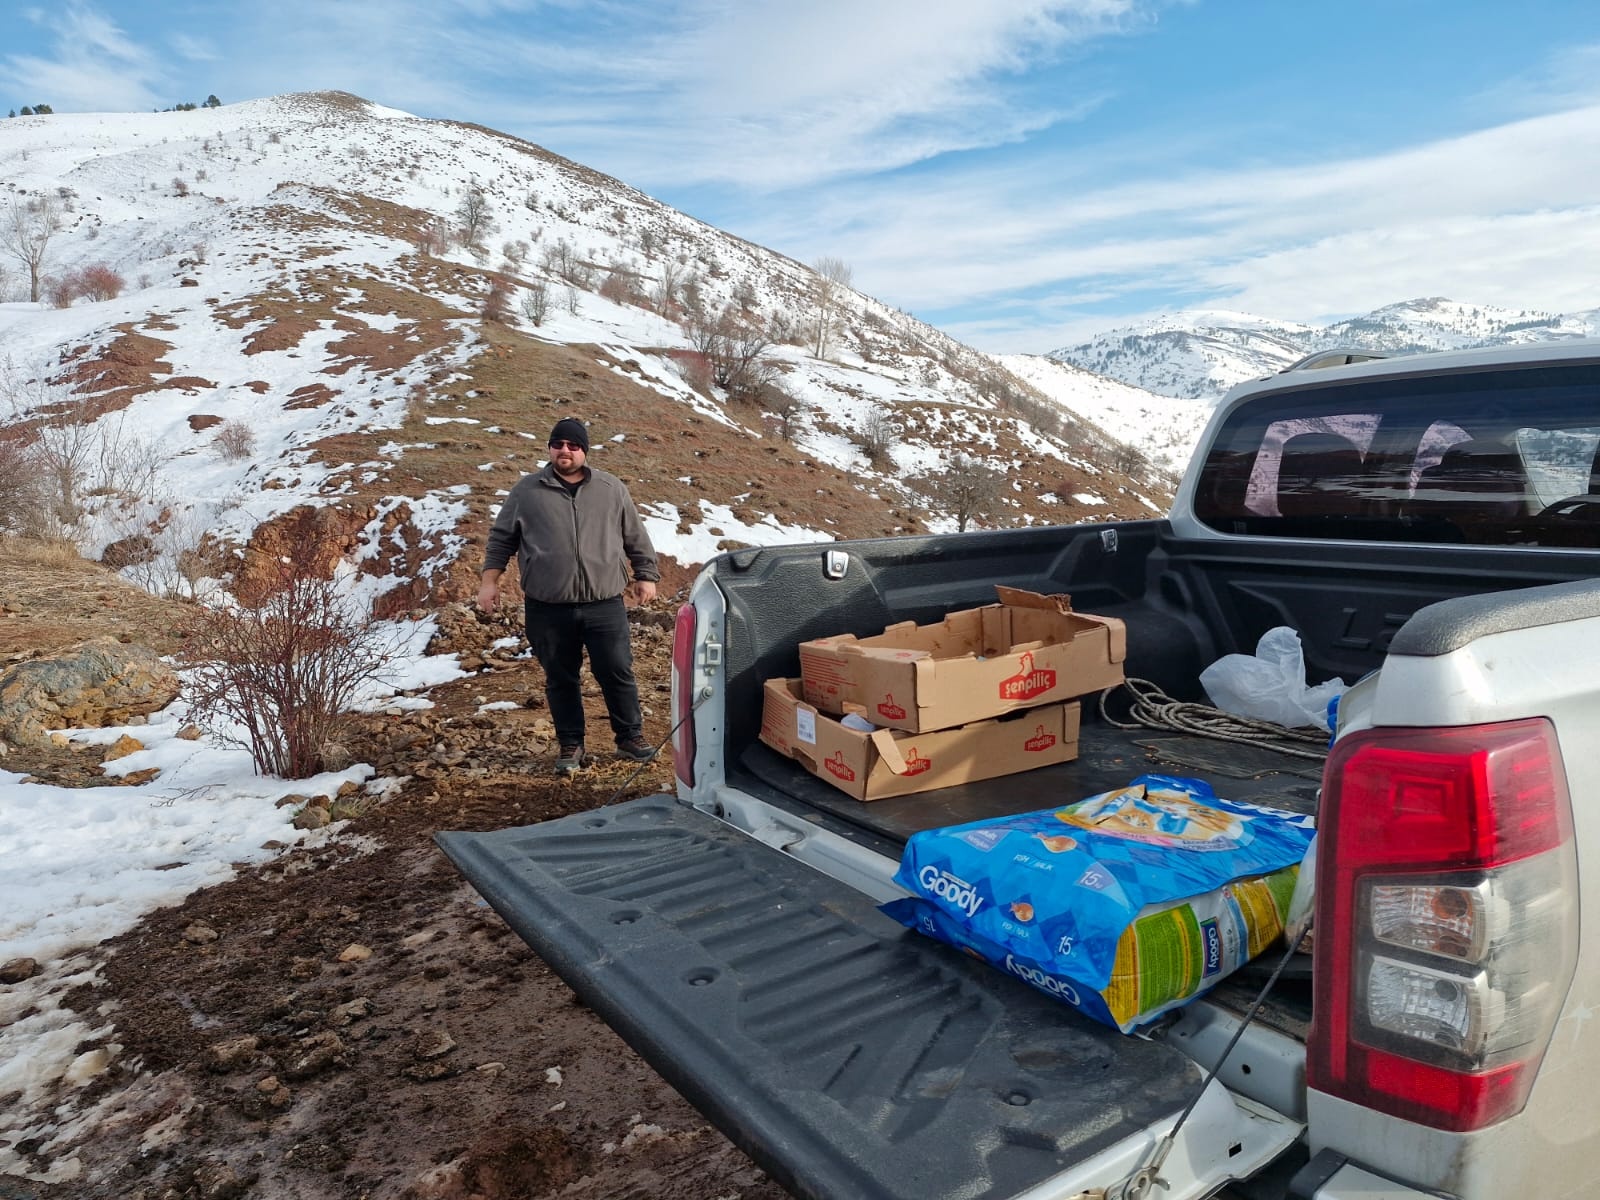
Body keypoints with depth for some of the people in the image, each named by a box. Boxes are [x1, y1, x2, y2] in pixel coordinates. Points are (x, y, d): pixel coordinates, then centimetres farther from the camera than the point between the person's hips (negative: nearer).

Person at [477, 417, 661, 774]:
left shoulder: (611, 489, 5)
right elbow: (501, 537, 10)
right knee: (560, 679, 9)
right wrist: (490, 580, 4)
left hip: (605, 604, 0)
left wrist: (646, 575, 11)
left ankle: (630, 736, 21)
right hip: (548, 608, 0)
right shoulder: (527, 490, 3)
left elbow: (636, 537, 13)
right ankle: (570, 744, 24)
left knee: (617, 673, 4)